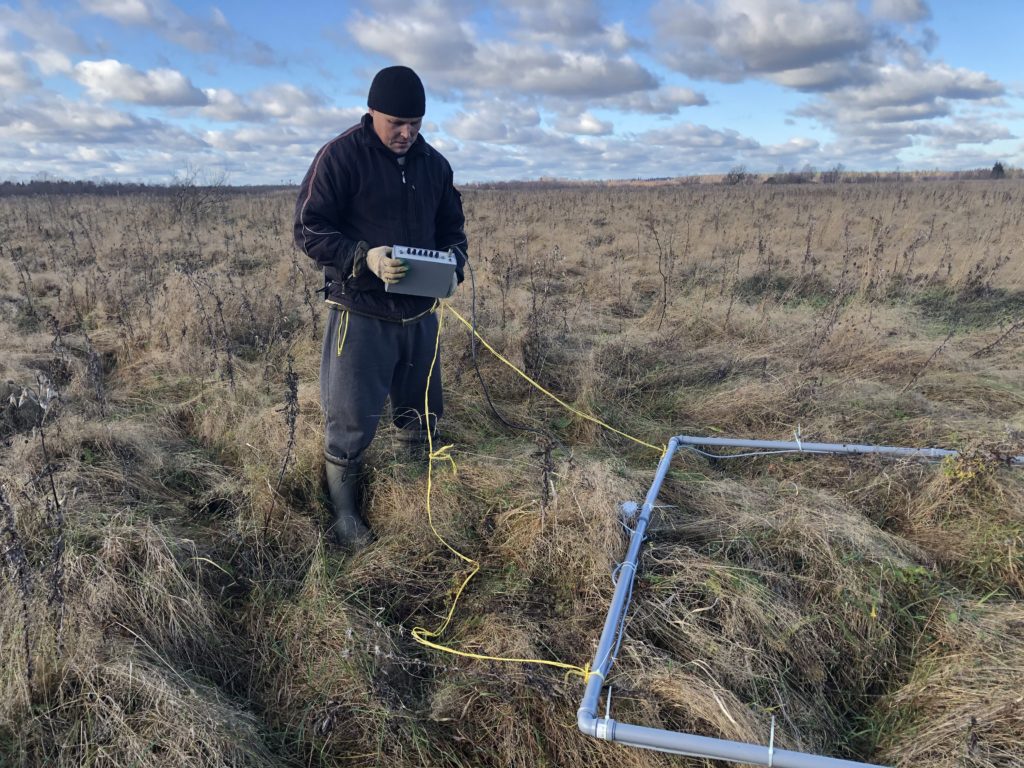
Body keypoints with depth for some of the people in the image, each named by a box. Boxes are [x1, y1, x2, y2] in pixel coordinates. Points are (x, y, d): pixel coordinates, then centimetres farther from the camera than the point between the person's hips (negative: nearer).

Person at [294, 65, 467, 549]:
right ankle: (343, 512, 20)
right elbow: (309, 229, -10)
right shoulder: (340, 156, -8)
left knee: (420, 416, 17)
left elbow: (452, 229, 16)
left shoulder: (434, 163, 9)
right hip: (361, 314, -5)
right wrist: (364, 258, -26)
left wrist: (453, 265, -6)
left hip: (420, 313, 6)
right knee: (351, 421, 0)